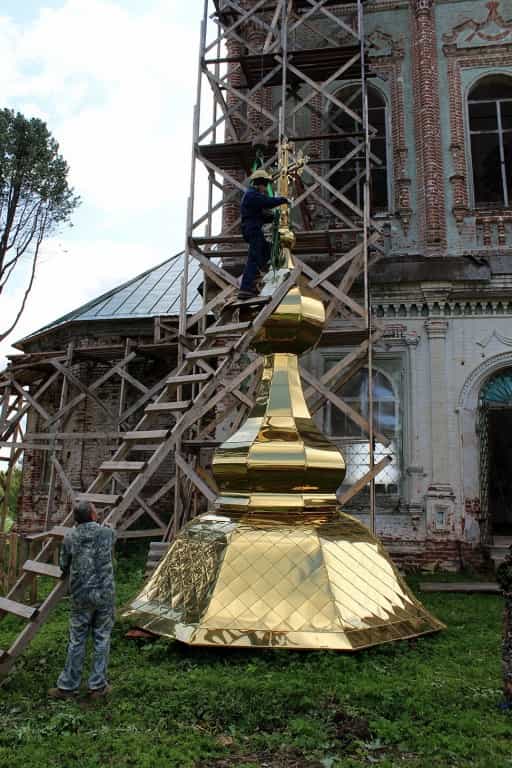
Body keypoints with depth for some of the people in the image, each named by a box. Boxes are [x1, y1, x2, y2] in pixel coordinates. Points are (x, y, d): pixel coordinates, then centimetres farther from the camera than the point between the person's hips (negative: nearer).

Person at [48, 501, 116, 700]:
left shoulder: (70, 537, -4)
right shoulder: (108, 533, -4)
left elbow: (64, 566, 6)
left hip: (81, 596, 1)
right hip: (105, 594, 0)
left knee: (77, 641, 11)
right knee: (102, 639, 9)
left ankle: (67, 686, 20)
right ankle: (98, 686, 16)